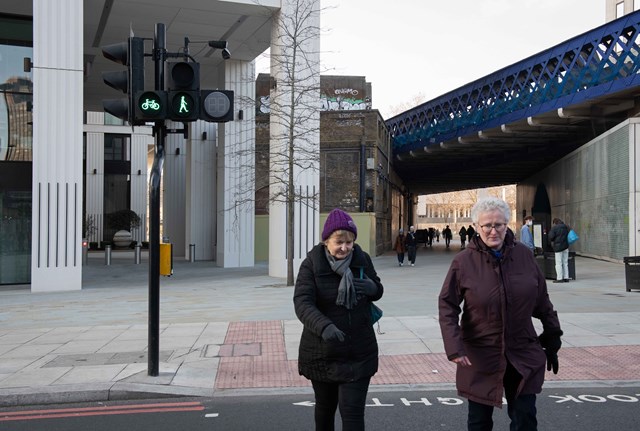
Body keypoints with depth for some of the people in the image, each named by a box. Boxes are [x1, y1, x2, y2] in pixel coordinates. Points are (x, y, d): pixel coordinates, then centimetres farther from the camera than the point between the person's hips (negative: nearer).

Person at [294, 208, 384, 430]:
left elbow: (378, 291, 11)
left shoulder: (362, 259, -3)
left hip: (359, 352, 1)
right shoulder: (312, 264, -13)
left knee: (353, 410, -3)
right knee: (325, 405, 20)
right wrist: (324, 327, -44)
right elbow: (302, 302, -24)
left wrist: (372, 288, -15)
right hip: (321, 352, -1)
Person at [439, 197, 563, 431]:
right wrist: (454, 347, -18)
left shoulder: (524, 255, -3)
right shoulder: (463, 261, -10)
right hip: (480, 357, -1)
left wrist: (552, 337, 11)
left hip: (523, 355, 2)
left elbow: (542, 300, 7)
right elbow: (447, 306, -7)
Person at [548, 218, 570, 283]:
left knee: (558, 263, -2)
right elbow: (569, 235, 17)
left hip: (558, 246, -6)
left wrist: (552, 241, 3)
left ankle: (559, 278, -4)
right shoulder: (566, 227, 9)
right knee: (565, 262, 12)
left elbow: (551, 236, -16)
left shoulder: (554, 228, -10)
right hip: (566, 246, 6)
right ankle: (566, 278, 15)